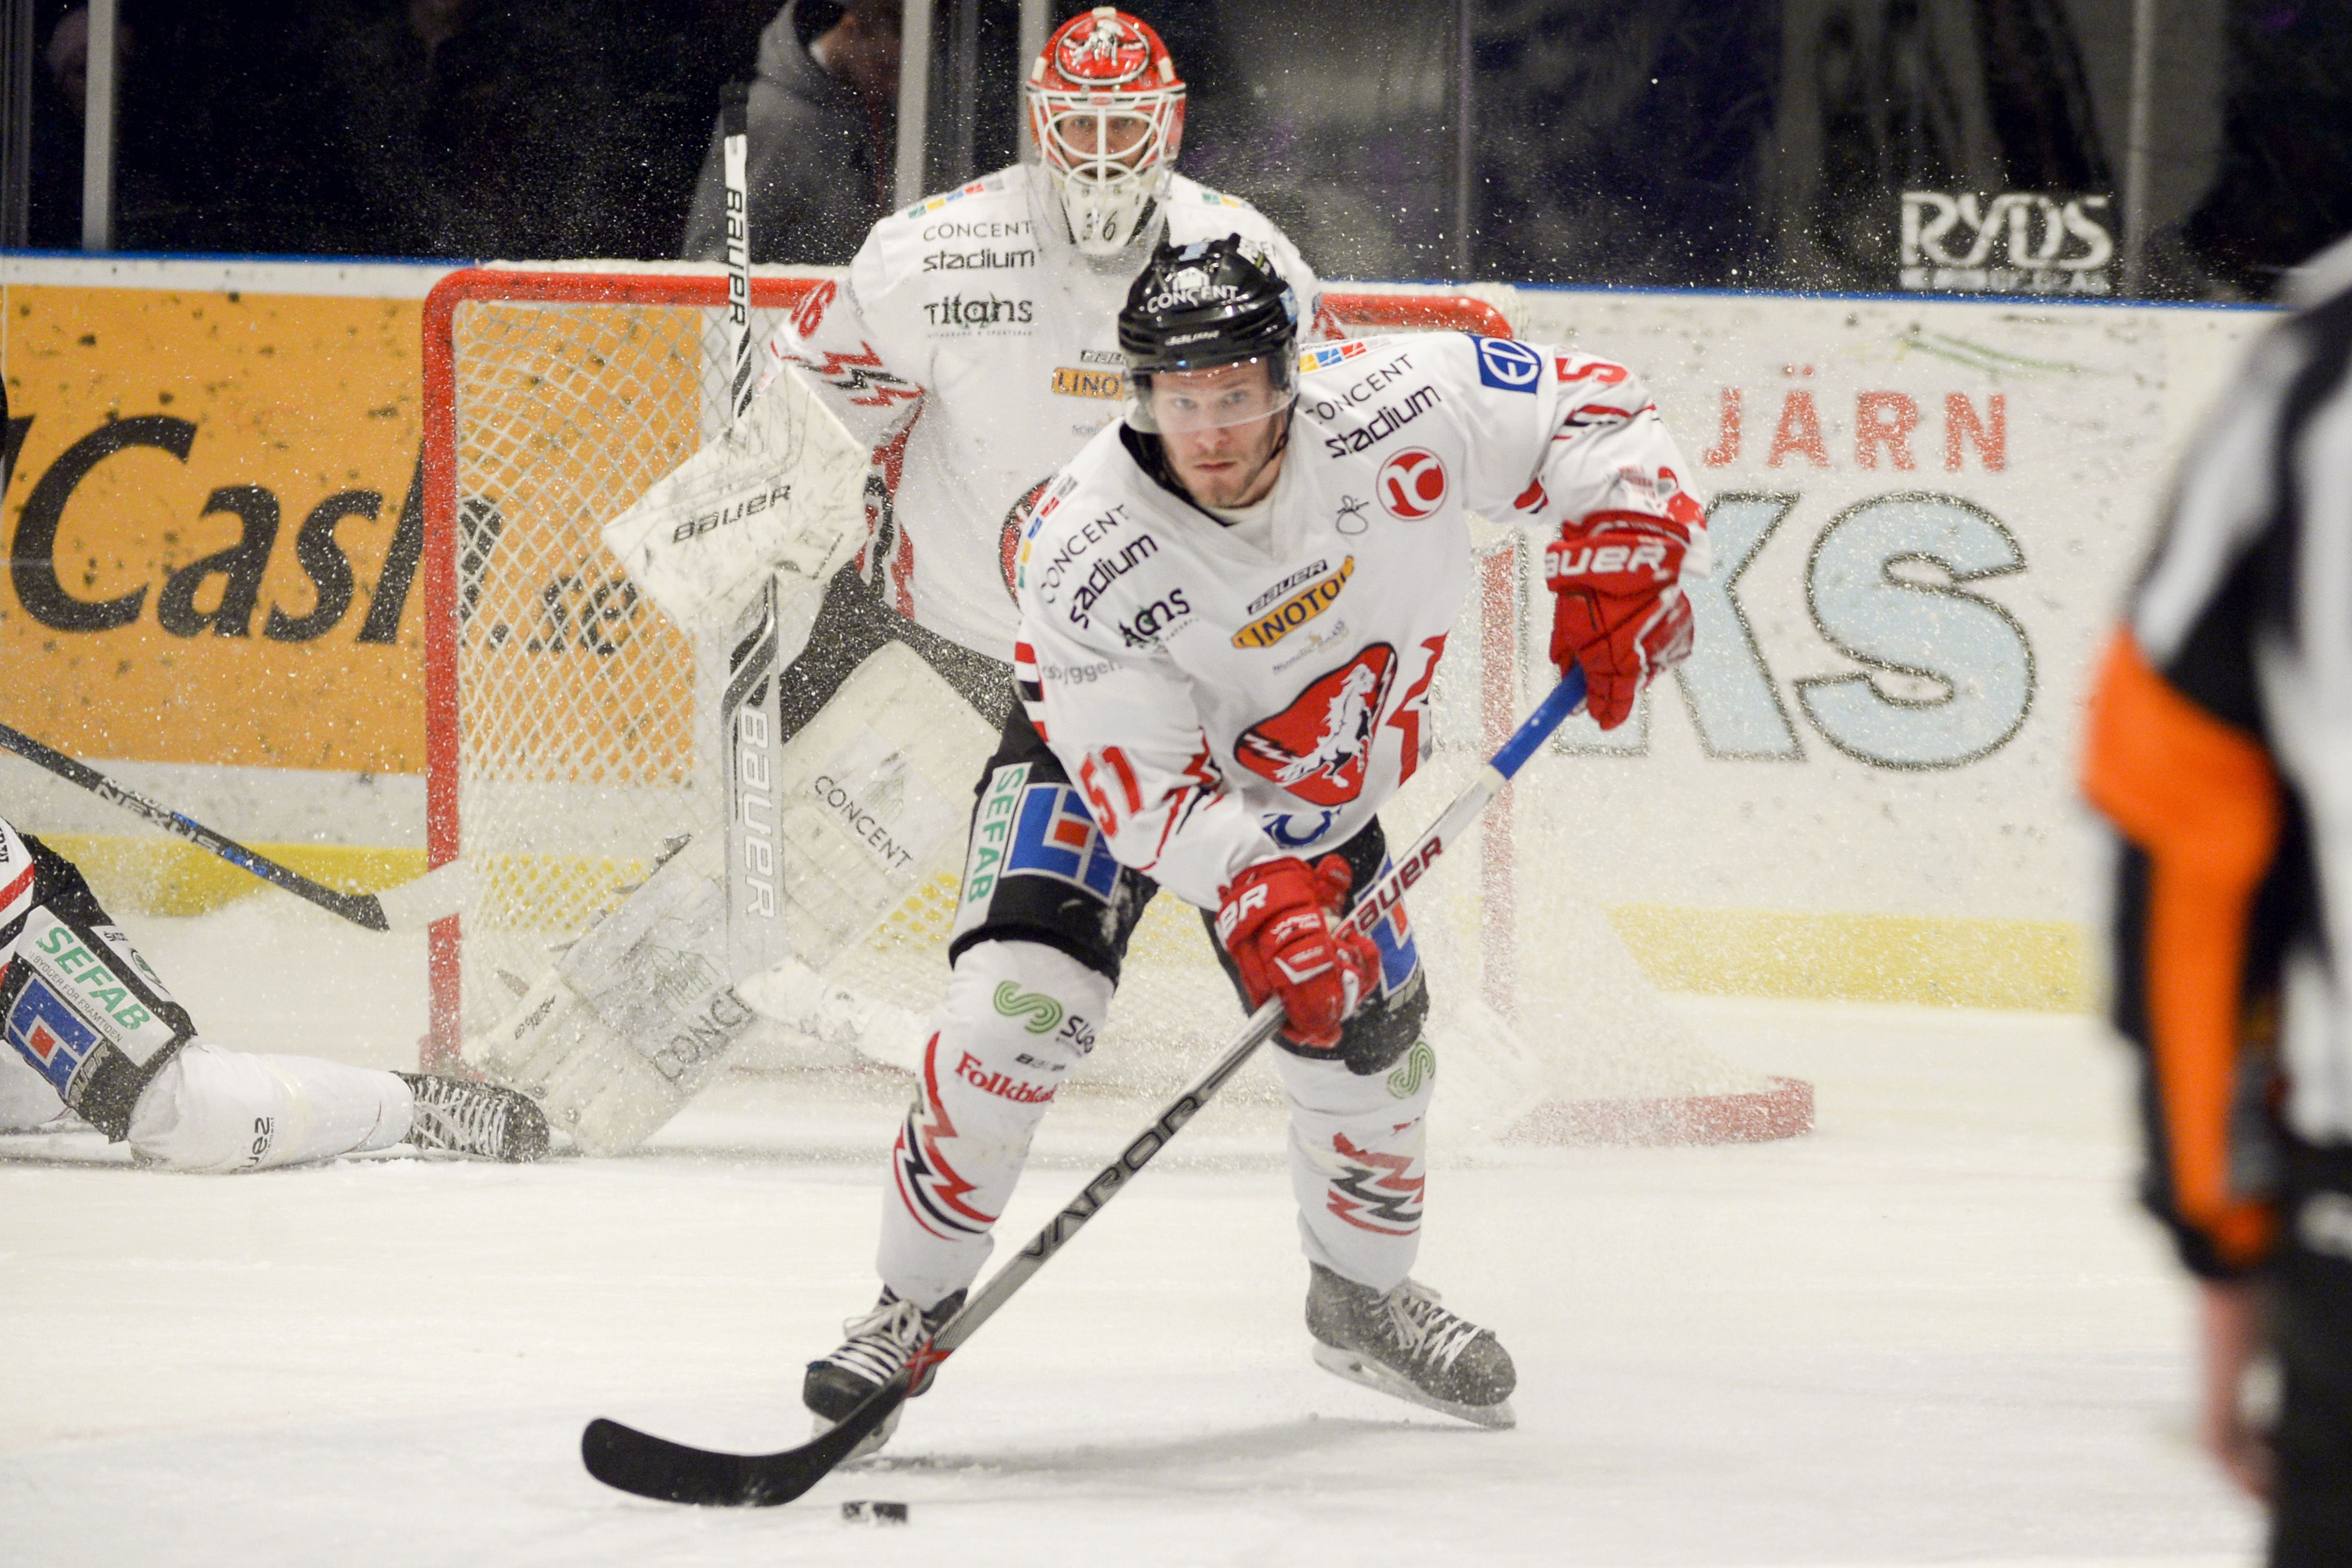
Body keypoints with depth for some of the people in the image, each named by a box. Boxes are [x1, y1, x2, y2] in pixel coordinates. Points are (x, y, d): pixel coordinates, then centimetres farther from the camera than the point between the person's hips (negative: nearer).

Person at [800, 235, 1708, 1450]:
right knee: (1019, 1002, -23)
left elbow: (1579, 406, -15)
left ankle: (1363, 1298, 34)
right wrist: (1260, 902, -44)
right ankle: (917, 1302, -6)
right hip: (1103, 752, -3)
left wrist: (1617, 564, -28)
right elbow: (1148, 778, -32)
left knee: (1368, 1030, 4)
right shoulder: (1085, 551, -35)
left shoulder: (1390, 410, -30)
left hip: (1314, 786, 4)